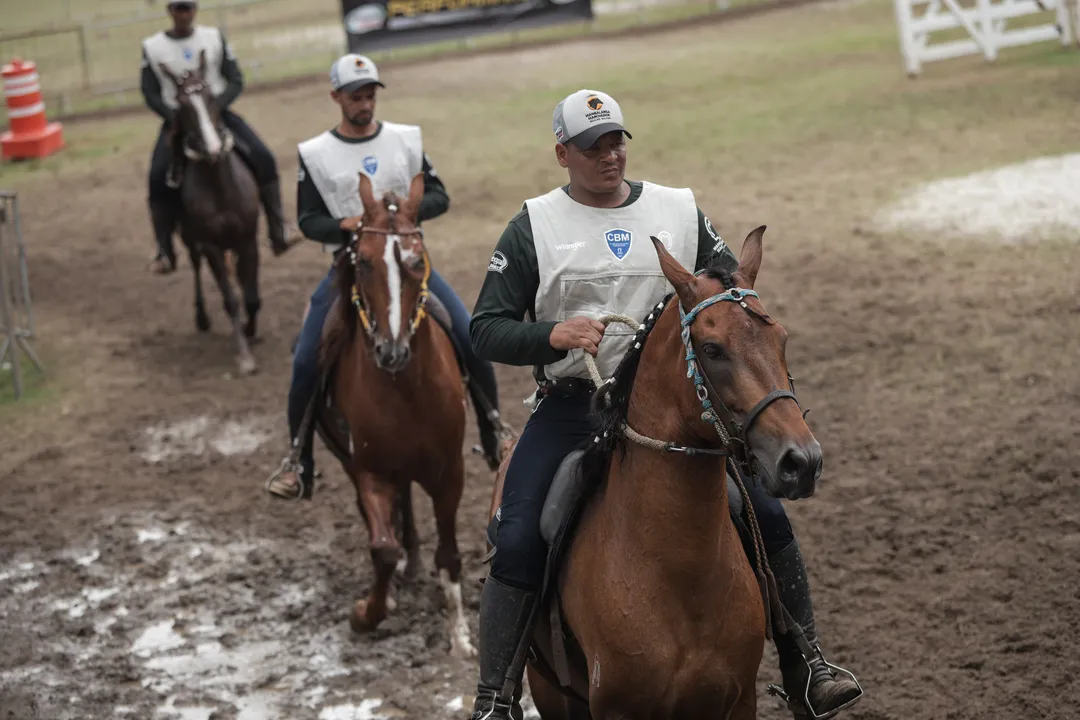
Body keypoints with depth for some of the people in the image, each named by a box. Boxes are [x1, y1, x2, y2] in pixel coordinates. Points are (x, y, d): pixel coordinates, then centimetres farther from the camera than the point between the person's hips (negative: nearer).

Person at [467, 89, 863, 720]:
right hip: (573, 410, -2)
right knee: (518, 543, -17)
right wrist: (555, 335, -18)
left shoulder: (680, 212, 8)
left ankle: (806, 668, 8)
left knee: (766, 516, -7)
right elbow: (487, 331, 0)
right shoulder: (534, 227, 3)